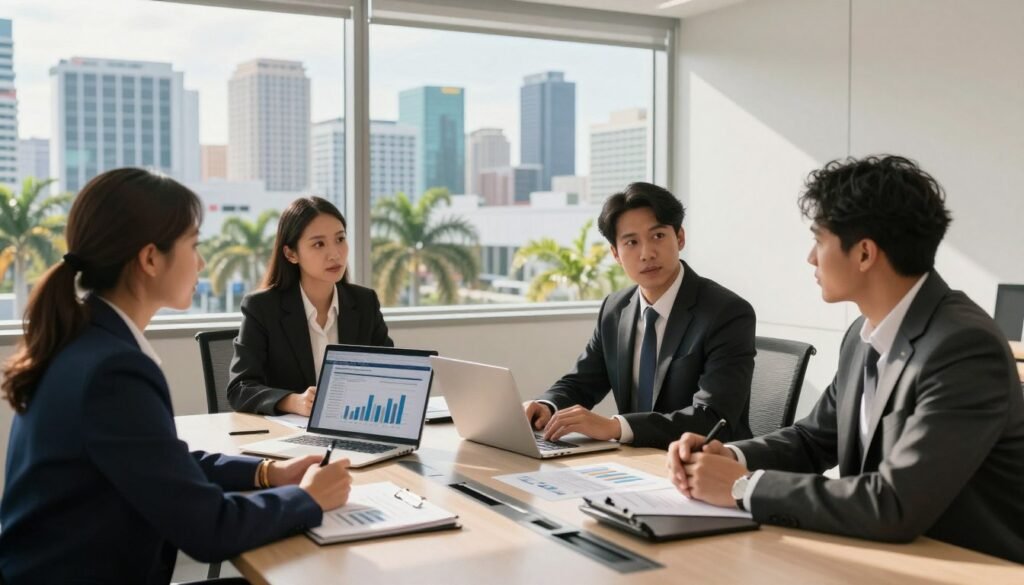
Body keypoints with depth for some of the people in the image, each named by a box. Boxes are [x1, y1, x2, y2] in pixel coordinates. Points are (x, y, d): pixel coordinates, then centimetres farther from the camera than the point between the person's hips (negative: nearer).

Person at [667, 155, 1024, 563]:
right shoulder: (865, 336, 2)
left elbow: (895, 507, -29)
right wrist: (729, 456, -6)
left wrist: (744, 486, -22)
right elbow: (814, 439, 12)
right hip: (888, 558, 6)